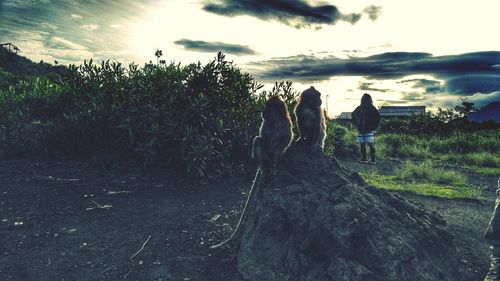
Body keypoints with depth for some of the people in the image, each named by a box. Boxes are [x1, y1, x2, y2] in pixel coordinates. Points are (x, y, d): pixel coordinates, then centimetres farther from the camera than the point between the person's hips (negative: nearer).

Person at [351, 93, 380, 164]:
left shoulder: (372, 108, 2)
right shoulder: (359, 108, 2)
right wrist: (356, 124, 9)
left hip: (369, 130, -2)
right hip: (361, 130, 2)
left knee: (371, 144, -2)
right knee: (362, 145, 3)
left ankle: (372, 160, -1)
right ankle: (363, 159, 7)